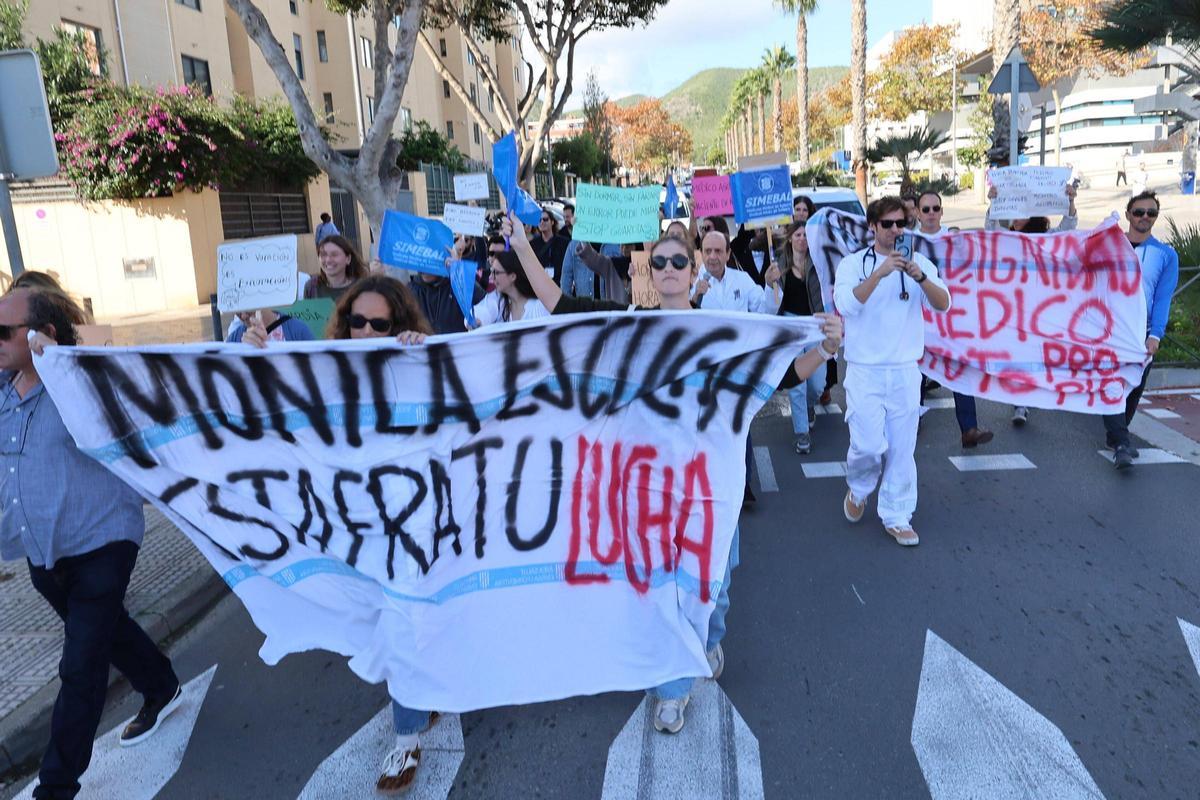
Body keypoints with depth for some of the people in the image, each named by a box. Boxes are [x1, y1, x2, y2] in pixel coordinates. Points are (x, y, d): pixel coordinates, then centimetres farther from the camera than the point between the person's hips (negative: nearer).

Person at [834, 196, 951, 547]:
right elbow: (847, 305, -19)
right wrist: (880, 273, -28)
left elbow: (943, 304, -7)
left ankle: (896, 517, 20)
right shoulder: (852, 264, -2)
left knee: (902, 449, 6)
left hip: (905, 370, 3)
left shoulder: (919, 263, 5)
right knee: (869, 445, -8)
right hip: (865, 370, -2)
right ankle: (857, 490, 24)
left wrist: (920, 277, -23)